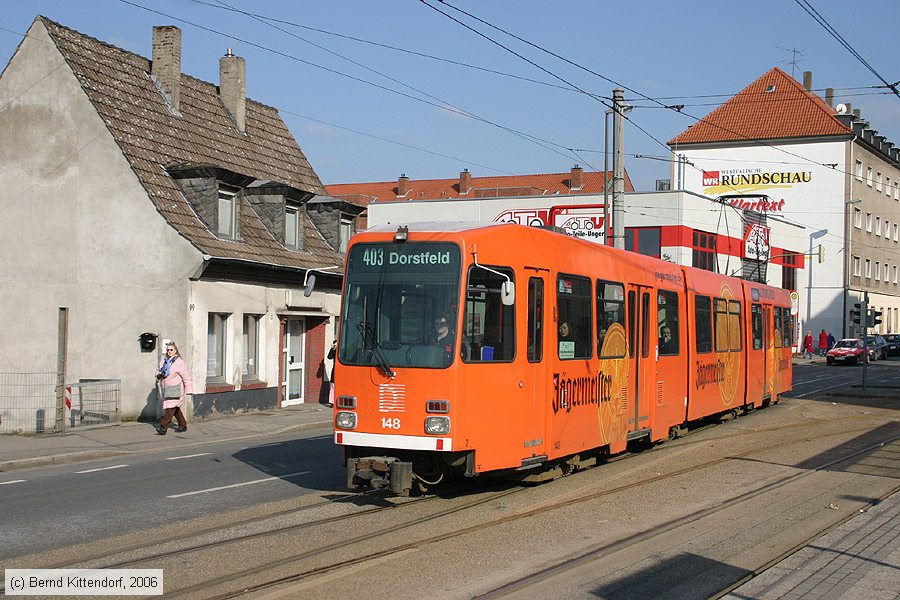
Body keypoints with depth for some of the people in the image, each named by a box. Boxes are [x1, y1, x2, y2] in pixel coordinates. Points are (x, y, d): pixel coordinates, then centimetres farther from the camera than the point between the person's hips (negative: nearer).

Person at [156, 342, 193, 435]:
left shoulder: (179, 363, -11)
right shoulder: (163, 361, 10)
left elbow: (186, 377, -11)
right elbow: (158, 371, 22)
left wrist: (188, 390, -13)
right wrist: (159, 375, -4)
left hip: (175, 389, -7)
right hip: (165, 389, 7)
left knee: (170, 408, -14)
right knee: (175, 408, 14)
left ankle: (163, 427, -20)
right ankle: (183, 425, 26)